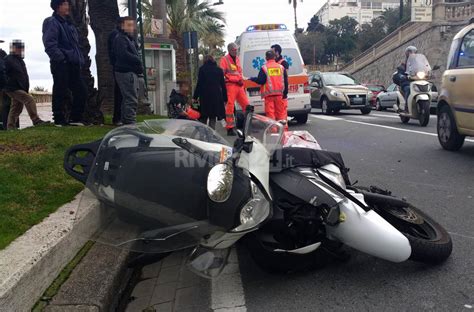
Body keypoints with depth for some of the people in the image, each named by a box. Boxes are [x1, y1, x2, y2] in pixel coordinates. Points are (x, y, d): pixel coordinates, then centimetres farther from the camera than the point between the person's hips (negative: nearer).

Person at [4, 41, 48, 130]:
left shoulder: (20, 61, 20)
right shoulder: (8, 60, -7)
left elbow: (24, 76, 26)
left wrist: (26, 88, 22)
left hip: (21, 89, 9)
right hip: (13, 88, -9)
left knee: (16, 108, 10)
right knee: (29, 100, -21)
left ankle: (10, 127, 15)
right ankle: (36, 120, -24)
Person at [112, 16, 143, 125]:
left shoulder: (130, 39, 23)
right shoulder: (120, 39, -7)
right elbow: (124, 54, -20)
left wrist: (139, 66, 3)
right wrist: (138, 60, -10)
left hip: (131, 72, 10)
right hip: (126, 72, -10)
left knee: (127, 99, 13)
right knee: (131, 100, -13)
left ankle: (126, 122, 20)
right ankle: (130, 123, -13)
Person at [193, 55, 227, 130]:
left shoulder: (202, 69, 3)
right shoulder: (219, 70, 10)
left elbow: (199, 84, -2)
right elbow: (223, 85, 9)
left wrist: (195, 97, 1)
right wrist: (225, 99, 12)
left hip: (205, 96, -1)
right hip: (216, 96, 2)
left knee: (203, 118, 7)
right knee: (213, 118, 5)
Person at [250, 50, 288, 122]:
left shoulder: (264, 68, -8)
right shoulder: (281, 67, 6)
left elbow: (260, 81, -12)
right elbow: (286, 81, 7)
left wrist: (252, 78, 6)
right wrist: (285, 93, 14)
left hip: (269, 94, -4)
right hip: (279, 94, 4)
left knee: (270, 112, 0)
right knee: (280, 112, 12)